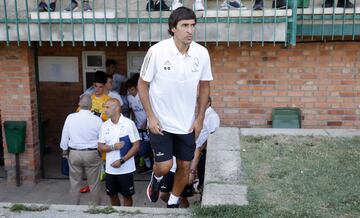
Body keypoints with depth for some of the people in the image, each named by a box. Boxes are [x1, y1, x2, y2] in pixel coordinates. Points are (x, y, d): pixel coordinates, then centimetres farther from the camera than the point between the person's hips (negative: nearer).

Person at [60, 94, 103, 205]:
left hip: (74, 154, 2)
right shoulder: (97, 120, -13)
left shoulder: (70, 118, -8)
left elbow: (64, 136, 2)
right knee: (94, 183, 11)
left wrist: (64, 150, 16)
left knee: (75, 182, 15)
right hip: (92, 154, -1)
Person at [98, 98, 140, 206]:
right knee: (112, 194, 15)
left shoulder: (129, 124, -9)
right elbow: (100, 147, 5)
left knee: (127, 195, 7)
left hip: (126, 168, -4)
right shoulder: (105, 125, 4)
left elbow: (136, 146, -11)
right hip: (110, 169, 4)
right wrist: (113, 147, -14)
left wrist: (121, 161, -16)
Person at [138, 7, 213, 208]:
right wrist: (150, 117, -12)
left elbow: (204, 85, 5)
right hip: (161, 122, -3)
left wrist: (200, 118, 2)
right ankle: (156, 179, 32)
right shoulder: (157, 51, -17)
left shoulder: (202, 53, -9)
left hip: (187, 123, 3)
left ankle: (173, 202, 35)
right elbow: (142, 84, -7)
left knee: (185, 166, 10)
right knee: (165, 165, -6)